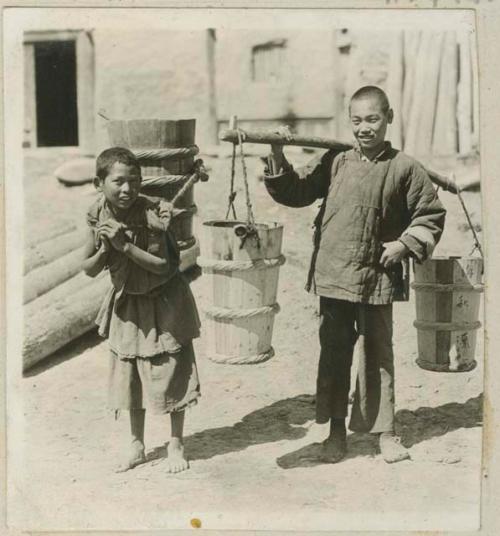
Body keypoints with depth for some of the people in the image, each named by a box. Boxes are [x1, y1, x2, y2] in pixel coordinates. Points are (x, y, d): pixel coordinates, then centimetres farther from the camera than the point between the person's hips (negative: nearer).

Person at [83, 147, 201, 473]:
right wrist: (104, 248, -24)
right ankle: (137, 447, 30)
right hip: (126, 304, 5)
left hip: (162, 303, -4)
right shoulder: (98, 217, -10)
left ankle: (176, 445, 22)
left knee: (171, 373, 4)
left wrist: (125, 245, -31)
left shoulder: (150, 214, -24)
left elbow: (162, 265, -24)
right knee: (130, 376, 13)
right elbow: (89, 270, -5)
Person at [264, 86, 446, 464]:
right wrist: (278, 158, -11)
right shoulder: (335, 163, 2)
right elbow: (294, 192, 2)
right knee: (334, 354, 10)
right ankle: (336, 429, 24)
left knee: (378, 355, 10)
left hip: (378, 280, -1)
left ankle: (385, 431, 24)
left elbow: (431, 215, 6)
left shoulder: (405, 169, -1)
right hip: (333, 277, 1)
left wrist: (405, 245, -6)